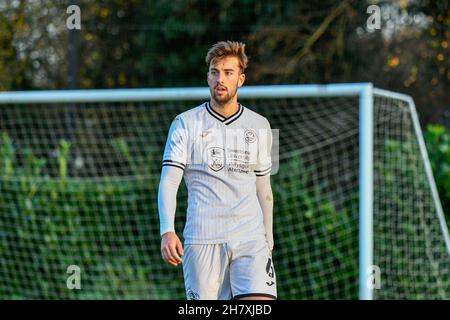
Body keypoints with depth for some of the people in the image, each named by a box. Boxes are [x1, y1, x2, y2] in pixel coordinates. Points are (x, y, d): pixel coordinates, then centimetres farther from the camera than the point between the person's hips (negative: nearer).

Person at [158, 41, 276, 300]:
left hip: (251, 240, 2)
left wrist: (268, 239, 21)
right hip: (202, 240, -2)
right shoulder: (185, 124, 3)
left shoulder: (259, 125, 13)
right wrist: (167, 231, -20)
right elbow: (168, 181, -5)